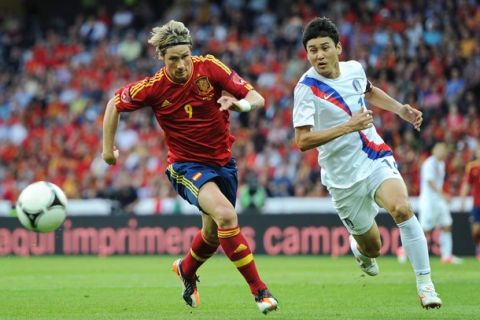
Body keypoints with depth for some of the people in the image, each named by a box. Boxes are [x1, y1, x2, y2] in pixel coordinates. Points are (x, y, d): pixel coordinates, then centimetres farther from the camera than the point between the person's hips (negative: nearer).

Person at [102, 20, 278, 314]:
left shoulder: (210, 68, -14)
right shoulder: (154, 87, -15)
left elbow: (257, 99, -14)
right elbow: (115, 105, 2)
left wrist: (241, 104, -36)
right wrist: (108, 148, 4)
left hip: (223, 160, 4)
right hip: (187, 164, -3)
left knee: (213, 232, 18)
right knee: (225, 215, -28)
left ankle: (186, 269, 52)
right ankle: (259, 290, -23)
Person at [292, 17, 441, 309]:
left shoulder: (354, 69, 0)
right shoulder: (307, 88, -15)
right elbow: (303, 141, -23)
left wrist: (401, 109, 14)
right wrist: (348, 126, -29)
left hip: (376, 159, 2)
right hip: (343, 177, -2)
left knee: (402, 208, -28)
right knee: (371, 247, 7)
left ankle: (425, 284, -20)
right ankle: (361, 249, 48)